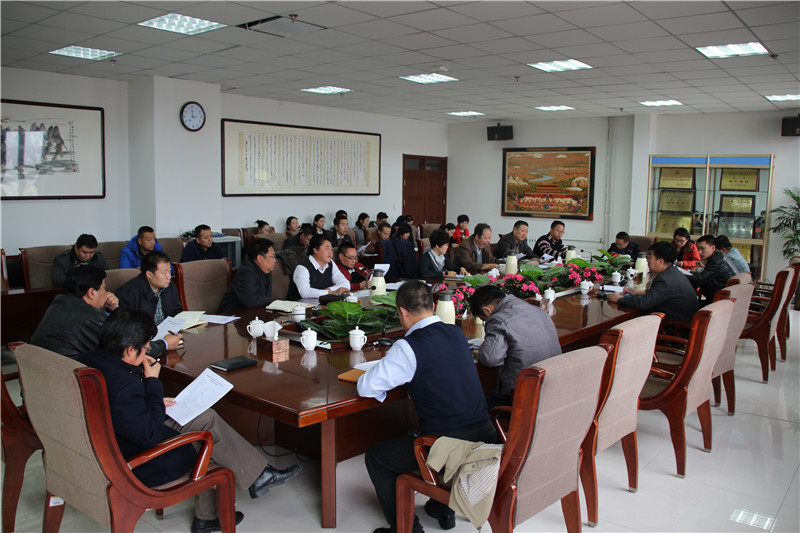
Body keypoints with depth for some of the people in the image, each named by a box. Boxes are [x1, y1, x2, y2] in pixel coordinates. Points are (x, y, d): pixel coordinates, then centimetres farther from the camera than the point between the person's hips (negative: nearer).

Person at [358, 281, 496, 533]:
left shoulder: (409, 347, -17)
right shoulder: (456, 333, 5)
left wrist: (390, 375, 7)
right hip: (483, 435, 8)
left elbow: (365, 388, -13)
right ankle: (443, 508, 41)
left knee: (375, 457, 14)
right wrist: (397, 365, 19)